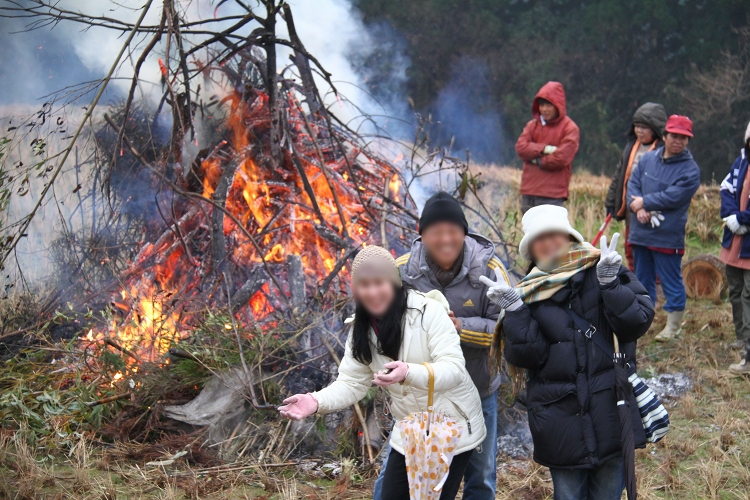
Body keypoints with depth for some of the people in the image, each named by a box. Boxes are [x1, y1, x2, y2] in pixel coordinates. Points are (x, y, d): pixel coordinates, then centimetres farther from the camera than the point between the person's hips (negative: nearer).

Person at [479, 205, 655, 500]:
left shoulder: (604, 272, 1)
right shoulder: (529, 293, 4)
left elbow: (638, 323, -10)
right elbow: (524, 356, -5)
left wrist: (610, 284, -20)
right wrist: (514, 310, -16)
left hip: (611, 416, -1)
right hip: (560, 419, 1)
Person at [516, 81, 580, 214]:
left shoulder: (570, 128, -3)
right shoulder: (533, 125, 13)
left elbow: (561, 158, -14)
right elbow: (520, 147, -2)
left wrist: (537, 160, -4)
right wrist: (544, 149, -13)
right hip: (529, 191, 5)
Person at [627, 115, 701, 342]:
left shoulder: (690, 170, -10)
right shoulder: (648, 159, 7)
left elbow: (673, 197, -19)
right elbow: (632, 183, 3)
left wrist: (644, 202, -11)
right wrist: (639, 209, -14)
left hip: (668, 236, -6)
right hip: (640, 232, 6)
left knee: (671, 281, 0)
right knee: (642, 278, 17)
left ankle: (673, 325, 11)